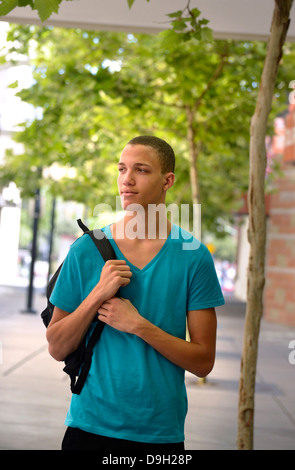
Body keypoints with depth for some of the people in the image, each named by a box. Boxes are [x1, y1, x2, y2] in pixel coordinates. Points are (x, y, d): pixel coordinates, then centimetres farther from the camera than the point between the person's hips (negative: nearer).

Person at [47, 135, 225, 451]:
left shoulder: (193, 256, -5)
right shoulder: (86, 250, -1)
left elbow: (203, 362, -6)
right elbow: (57, 349, -1)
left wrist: (138, 325, -17)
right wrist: (98, 294, -15)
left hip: (161, 433, 0)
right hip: (89, 425, 1)